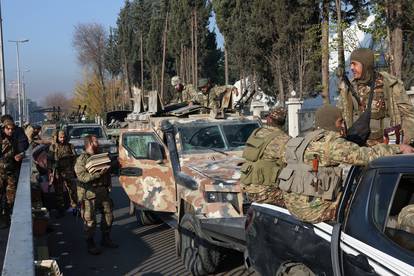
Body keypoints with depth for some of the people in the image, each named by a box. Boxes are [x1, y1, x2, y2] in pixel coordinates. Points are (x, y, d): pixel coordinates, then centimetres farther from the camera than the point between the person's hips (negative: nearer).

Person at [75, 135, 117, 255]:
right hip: (89, 194, -7)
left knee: (108, 215, 12)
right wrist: (98, 174, -27)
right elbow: (82, 177, -22)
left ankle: (106, 238, 28)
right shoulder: (82, 159, -10)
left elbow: (107, 171, 28)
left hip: (103, 191, 7)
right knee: (90, 220, -3)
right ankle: (90, 244, 11)